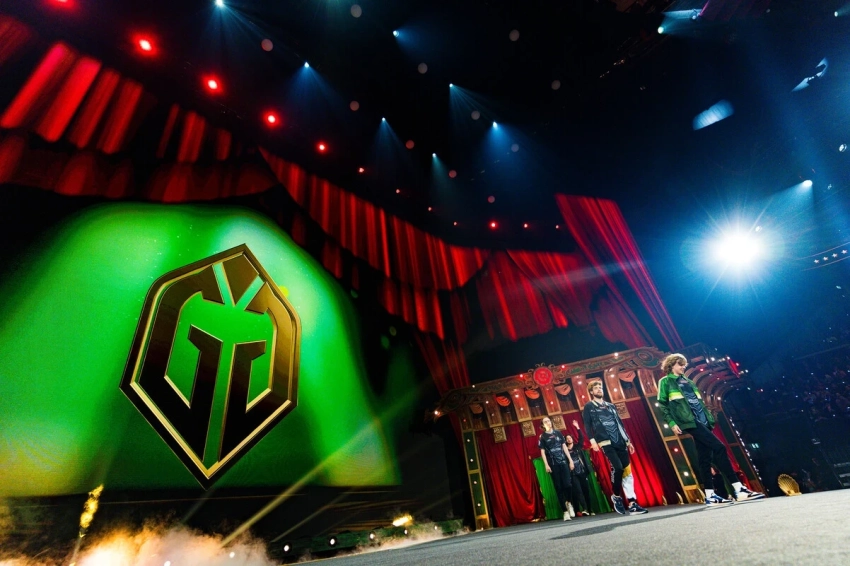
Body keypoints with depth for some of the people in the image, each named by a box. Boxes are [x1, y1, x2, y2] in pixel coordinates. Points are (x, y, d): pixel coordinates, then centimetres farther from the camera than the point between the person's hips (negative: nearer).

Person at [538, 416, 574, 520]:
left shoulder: (558, 433, 11)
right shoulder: (542, 437, 3)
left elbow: (564, 447, 13)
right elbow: (542, 452, 0)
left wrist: (570, 460, 6)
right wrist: (546, 465, -9)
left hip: (563, 462, 2)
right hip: (553, 465, -2)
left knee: (568, 484, -10)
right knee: (559, 488, 0)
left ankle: (569, 503, 18)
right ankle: (565, 511, 8)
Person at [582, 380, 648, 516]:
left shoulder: (611, 405, 22)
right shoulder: (589, 407, 6)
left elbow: (620, 423, 23)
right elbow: (587, 425, -2)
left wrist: (628, 440, 17)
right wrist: (592, 440, -15)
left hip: (620, 442, 5)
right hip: (606, 442, -5)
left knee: (627, 470, 0)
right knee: (617, 467, -19)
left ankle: (632, 504, 3)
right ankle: (616, 496, 2)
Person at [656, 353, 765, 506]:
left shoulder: (687, 381, 24)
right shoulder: (666, 381, 2)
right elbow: (663, 405, -4)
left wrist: (709, 417, 15)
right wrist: (672, 423, -12)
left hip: (702, 420, 7)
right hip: (689, 421, -7)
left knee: (705, 457, 4)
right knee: (719, 447, -17)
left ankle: (710, 495, 8)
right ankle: (739, 489, -14)